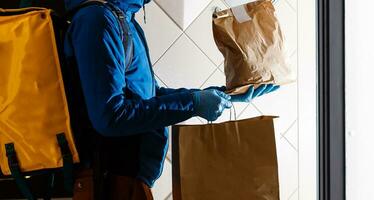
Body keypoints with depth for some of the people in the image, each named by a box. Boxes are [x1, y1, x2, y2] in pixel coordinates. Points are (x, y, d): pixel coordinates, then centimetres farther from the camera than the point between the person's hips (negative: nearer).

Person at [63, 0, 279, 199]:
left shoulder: (124, 18, 10)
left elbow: (150, 94, 17)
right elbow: (110, 116, -25)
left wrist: (219, 94, 13)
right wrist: (193, 103, -19)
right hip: (118, 178, -9)